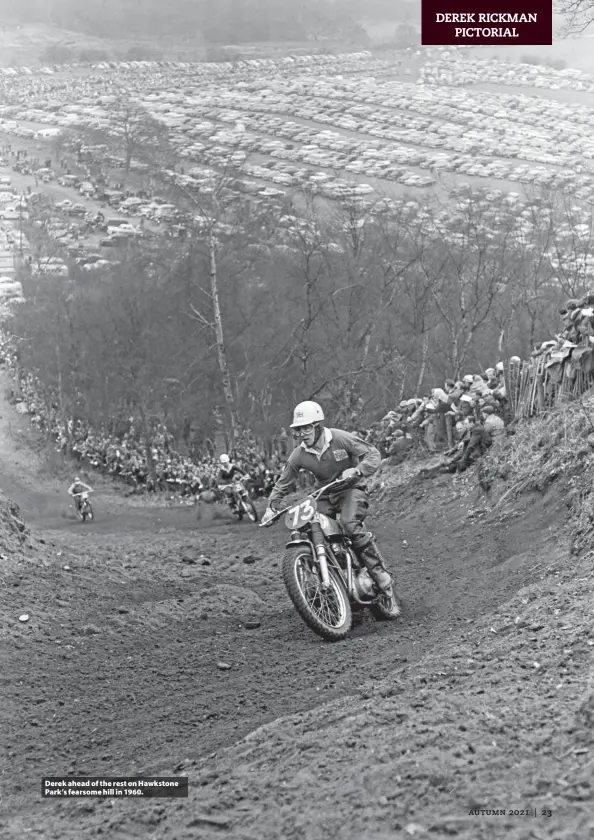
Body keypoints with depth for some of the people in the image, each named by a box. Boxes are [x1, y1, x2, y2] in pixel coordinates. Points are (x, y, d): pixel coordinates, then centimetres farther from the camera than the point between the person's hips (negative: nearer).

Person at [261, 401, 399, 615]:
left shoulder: (340, 439, -17)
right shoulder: (298, 455, -6)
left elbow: (373, 454, -14)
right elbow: (283, 483, 6)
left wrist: (357, 470, -32)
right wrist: (271, 506, -4)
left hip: (351, 488, -5)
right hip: (325, 495, 5)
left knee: (350, 524, -33)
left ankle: (381, 576, -28)